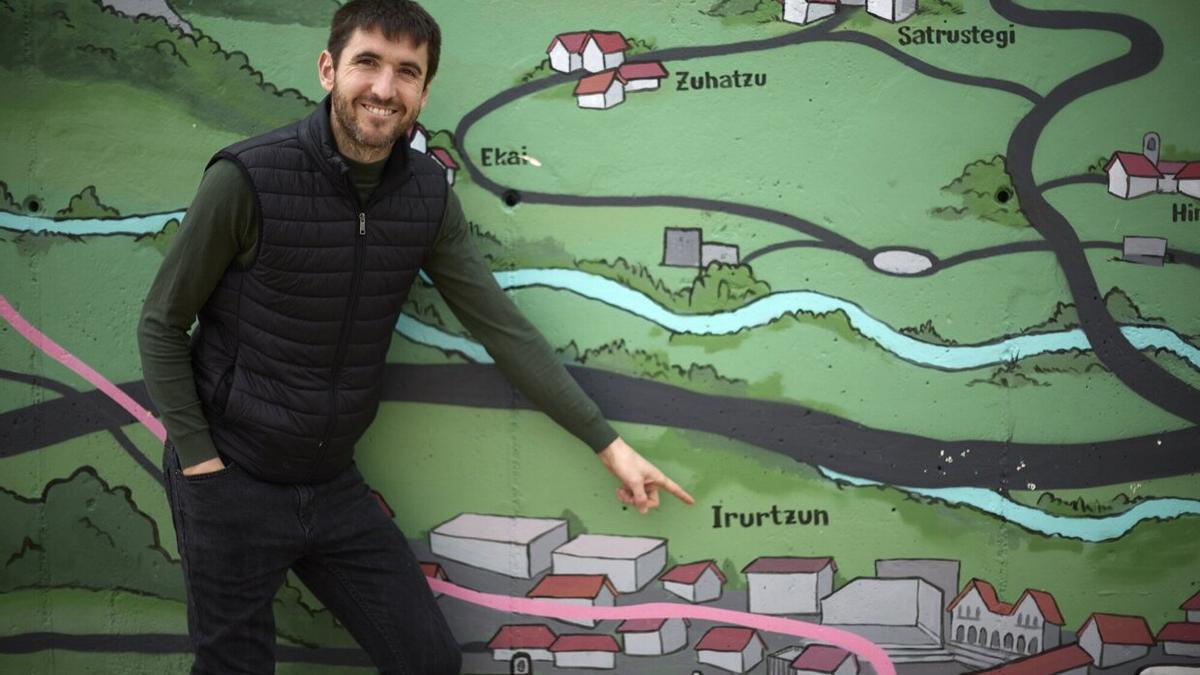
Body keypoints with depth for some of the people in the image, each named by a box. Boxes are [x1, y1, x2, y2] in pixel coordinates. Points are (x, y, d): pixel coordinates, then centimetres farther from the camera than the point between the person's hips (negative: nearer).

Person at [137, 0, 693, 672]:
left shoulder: (428, 195, -4)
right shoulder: (248, 179, -18)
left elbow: (503, 326, 0)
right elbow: (161, 327, -9)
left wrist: (609, 443, 0)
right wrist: (201, 462, -13)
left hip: (335, 485, 5)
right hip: (234, 484, -4)